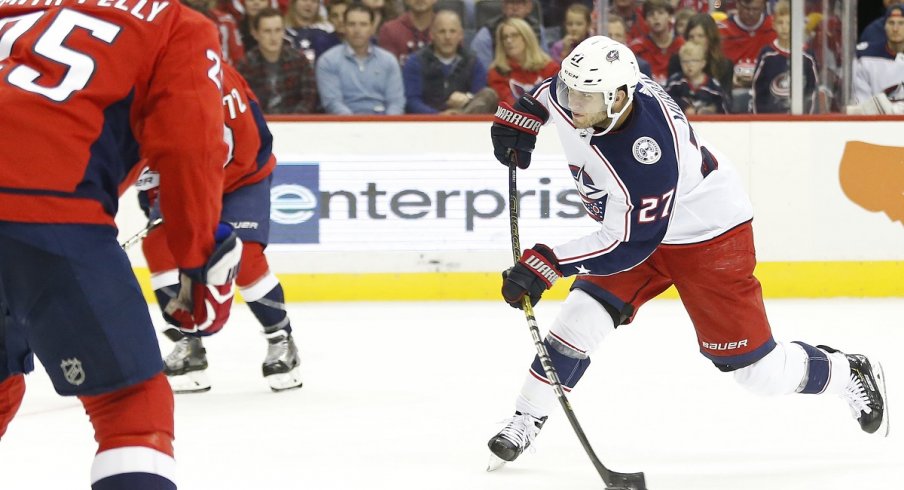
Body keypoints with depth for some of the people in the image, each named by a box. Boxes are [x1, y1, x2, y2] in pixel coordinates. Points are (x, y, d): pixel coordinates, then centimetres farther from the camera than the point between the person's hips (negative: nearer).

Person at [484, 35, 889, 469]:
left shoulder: (646, 155, -41)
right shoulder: (578, 87, -19)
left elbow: (627, 246, -33)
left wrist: (547, 263, -36)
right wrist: (521, 116, -1)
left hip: (709, 234, -7)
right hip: (629, 222, 7)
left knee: (752, 366, -2)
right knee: (583, 316, -11)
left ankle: (850, 375, 22)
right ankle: (524, 423, 1)